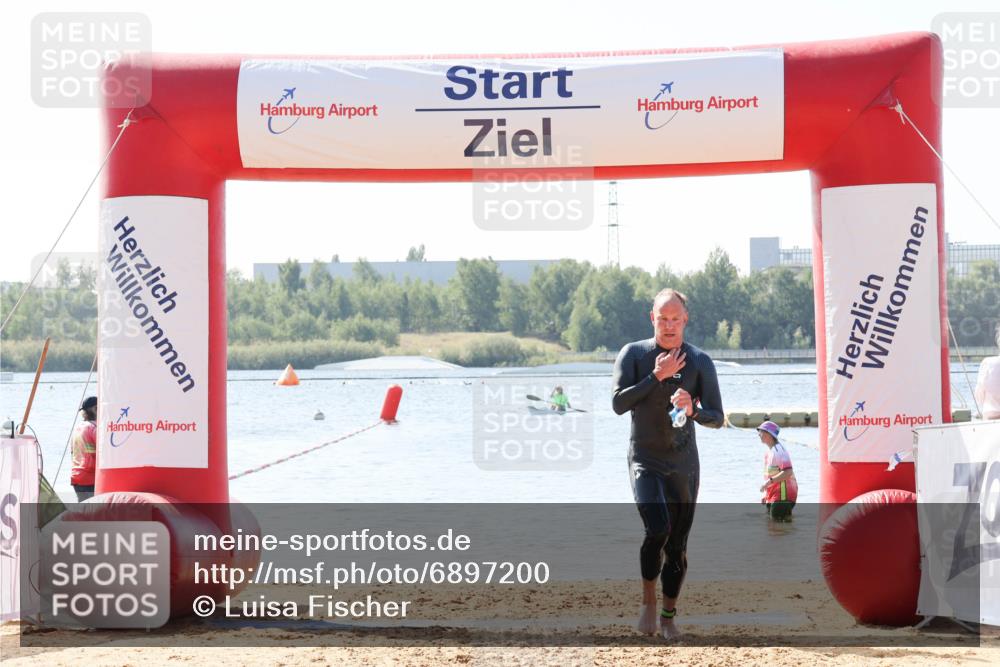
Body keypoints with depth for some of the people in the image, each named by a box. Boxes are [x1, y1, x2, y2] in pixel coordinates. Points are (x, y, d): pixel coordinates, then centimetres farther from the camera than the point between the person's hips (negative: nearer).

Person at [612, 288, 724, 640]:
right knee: (657, 528, -23)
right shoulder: (634, 354, -2)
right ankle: (648, 599, -2)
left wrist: (693, 410, -21)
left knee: (678, 544, 5)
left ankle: (669, 616, 21)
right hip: (644, 460, -2)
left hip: (683, 464, 2)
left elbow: (717, 417, 0)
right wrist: (656, 377, -16)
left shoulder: (699, 362, 0)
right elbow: (618, 404, -11)